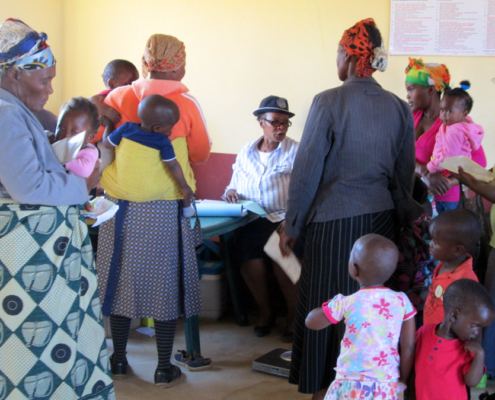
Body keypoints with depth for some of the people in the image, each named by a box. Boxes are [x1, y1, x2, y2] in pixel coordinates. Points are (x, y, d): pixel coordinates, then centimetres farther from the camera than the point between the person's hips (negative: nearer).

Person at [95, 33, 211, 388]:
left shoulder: (117, 98, -1)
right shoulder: (185, 103, -7)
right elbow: (201, 154, 3)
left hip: (120, 205, 3)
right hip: (165, 209, -2)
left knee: (122, 278, 14)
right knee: (165, 282, 7)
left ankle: (118, 360, 26)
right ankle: (164, 368, 15)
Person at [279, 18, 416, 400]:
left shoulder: (329, 102, -11)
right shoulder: (399, 108, 3)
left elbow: (307, 169, -10)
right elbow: (405, 175, 8)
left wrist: (292, 225, -2)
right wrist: (397, 218, 20)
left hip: (333, 221, -4)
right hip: (381, 218, 5)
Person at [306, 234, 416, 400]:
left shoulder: (346, 303, -10)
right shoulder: (402, 302, -5)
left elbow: (311, 322, 4)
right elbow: (408, 347, -1)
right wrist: (401, 383, 12)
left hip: (352, 387, -2)